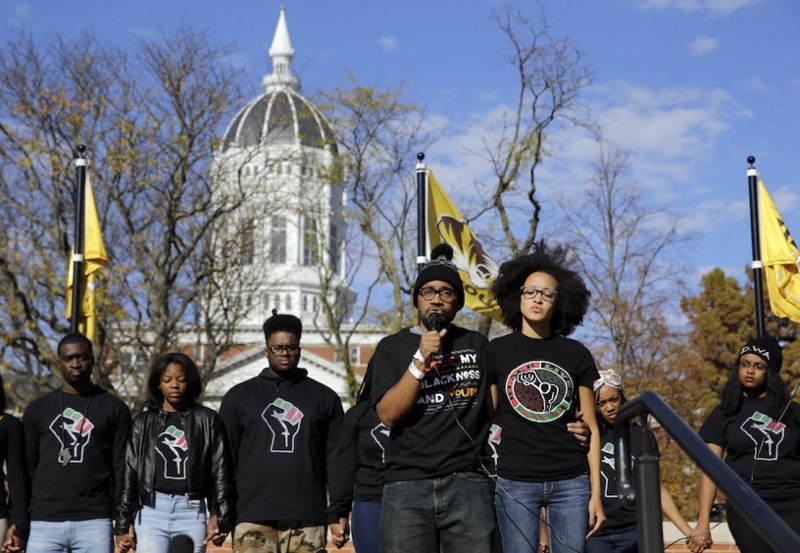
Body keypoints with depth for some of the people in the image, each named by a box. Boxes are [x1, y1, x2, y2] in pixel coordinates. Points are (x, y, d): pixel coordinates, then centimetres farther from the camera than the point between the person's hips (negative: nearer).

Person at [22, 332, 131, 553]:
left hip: (94, 523, -1)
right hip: (44, 523, 1)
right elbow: (27, 469, 11)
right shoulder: (37, 410, 12)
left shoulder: (114, 408, 7)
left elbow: (121, 469, 4)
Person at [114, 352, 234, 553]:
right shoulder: (143, 423, 10)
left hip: (192, 513, 0)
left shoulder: (207, 420, 8)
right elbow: (129, 474, 9)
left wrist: (220, 518, 0)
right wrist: (123, 525, 5)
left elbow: (221, 471, 6)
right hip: (152, 512, 0)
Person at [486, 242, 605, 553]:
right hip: (515, 482, -1)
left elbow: (591, 428, 8)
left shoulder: (576, 354, 7)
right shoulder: (497, 352, 5)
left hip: (571, 482, 1)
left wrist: (596, 492, 2)